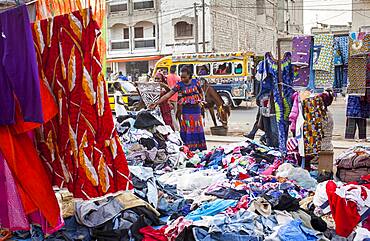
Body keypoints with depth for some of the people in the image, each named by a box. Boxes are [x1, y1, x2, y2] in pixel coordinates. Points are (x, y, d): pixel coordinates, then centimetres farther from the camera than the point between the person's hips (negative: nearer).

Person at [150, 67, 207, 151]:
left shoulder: (195, 82, -2)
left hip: (196, 109, 1)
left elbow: (201, 92, 15)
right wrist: (156, 103, -18)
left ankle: (201, 149, 17)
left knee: (197, 129, 8)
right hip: (186, 110, -1)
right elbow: (168, 94, -11)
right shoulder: (179, 84, -6)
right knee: (187, 130, 0)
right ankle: (189, 149, 9)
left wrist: (200, 101, 2)